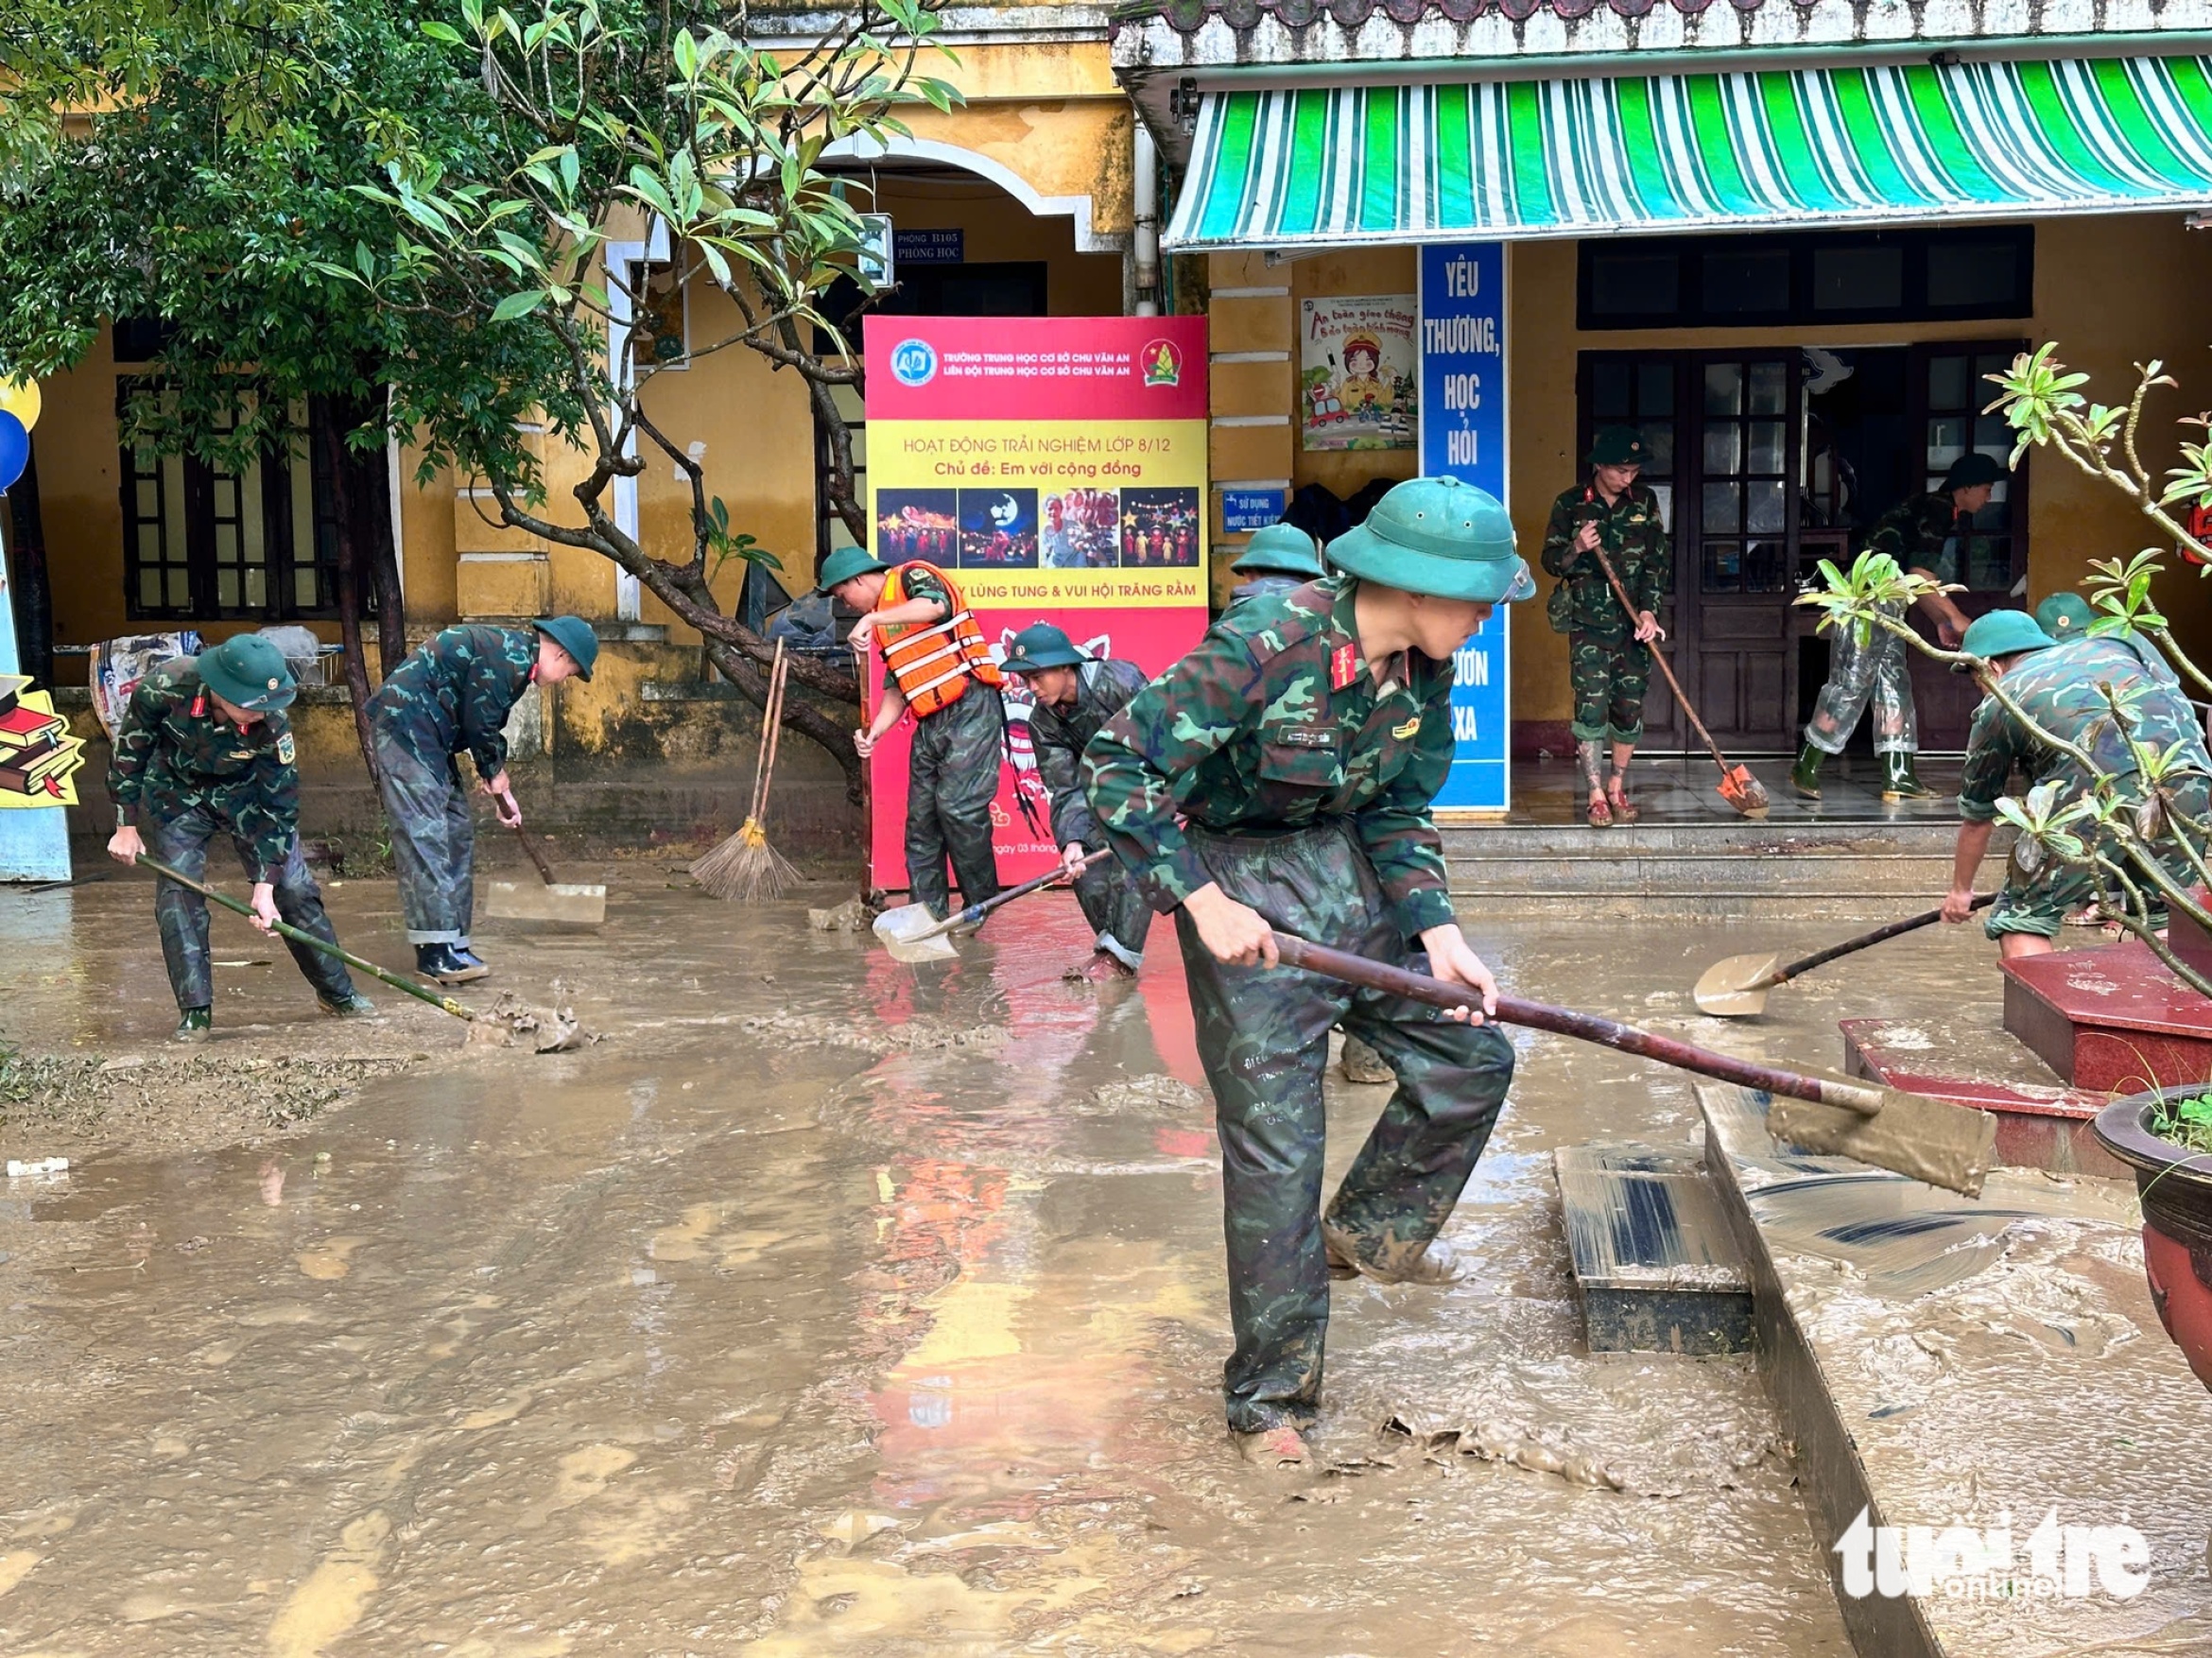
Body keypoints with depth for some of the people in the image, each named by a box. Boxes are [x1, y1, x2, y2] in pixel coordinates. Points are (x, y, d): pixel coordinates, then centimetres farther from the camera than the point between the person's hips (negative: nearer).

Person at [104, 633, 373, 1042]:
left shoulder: (271, 721, -31)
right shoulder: (164, 688, -33)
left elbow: (280, 802, -22)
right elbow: (130, 751, -15)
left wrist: (265, 883, -24)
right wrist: (126, 824, -10)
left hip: (244, 791, 0)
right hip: (175, 791, 0)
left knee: (293, 886, -3)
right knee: (178, 893, -11)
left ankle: (336, 992, 13)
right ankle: (195, 1011, -1)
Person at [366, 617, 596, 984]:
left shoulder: (510, 650, 16)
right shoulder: (511, 657, -17)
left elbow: (482, 723, 20)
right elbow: (479, 722, -16)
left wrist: (494, 778, 16)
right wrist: (495, 775, 1)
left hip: (425, 735, 11)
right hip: (404, 724, -11)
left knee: (457, 834, 11)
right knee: (425, 837, -14)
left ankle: (452, 941, 14)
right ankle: (436, 952, -16)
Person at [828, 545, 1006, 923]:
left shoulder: (912, 576, -1)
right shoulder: (883, 626, 23)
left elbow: (935, 606, -26)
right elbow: (897, 689, 18)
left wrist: (872, 618, -28)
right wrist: (873, 732, 2)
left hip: (969, 708, -9)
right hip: (930, 722, 9)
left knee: (958, 806, -14)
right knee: (921, 817, 5)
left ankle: (983, 906, -4)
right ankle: (929, 913, 9)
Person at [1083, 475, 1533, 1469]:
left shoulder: (1424, 668, -3)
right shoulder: (1264, 647, -26)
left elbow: (1397, 810, 8)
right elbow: (1118, 764, -25)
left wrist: (1433, 927, -5)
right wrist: (1201, 900, -27)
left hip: (1352, 872, 7)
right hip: (1245, 890, -7)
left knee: (1471, 1056, 7)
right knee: (1274, 1137, -4)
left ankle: (1367, 1230, 33)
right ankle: (1269, 1397, 13)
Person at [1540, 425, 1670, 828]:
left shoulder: (1645, 502, 5)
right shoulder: (1570, 504, 0)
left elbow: (1659, 560, 4)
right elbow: (1551, 561, 4)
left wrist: (1649, 610, -8)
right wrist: (1576, 549, -18)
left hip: (1634, 623, 2)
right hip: (1588, 623, -2)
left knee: (1630, 708, 4)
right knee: (1591, 707, -8)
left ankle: (1617, 788, 20)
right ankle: (1596, 795, -2)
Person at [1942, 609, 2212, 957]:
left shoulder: (1997, 704, 25)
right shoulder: (2116, 643, 33)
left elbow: (1977, 817, 32)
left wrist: (1960, 889, 48)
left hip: (2096, 788, -4)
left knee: (2021, 920, 12)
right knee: (2159, 917, 23)